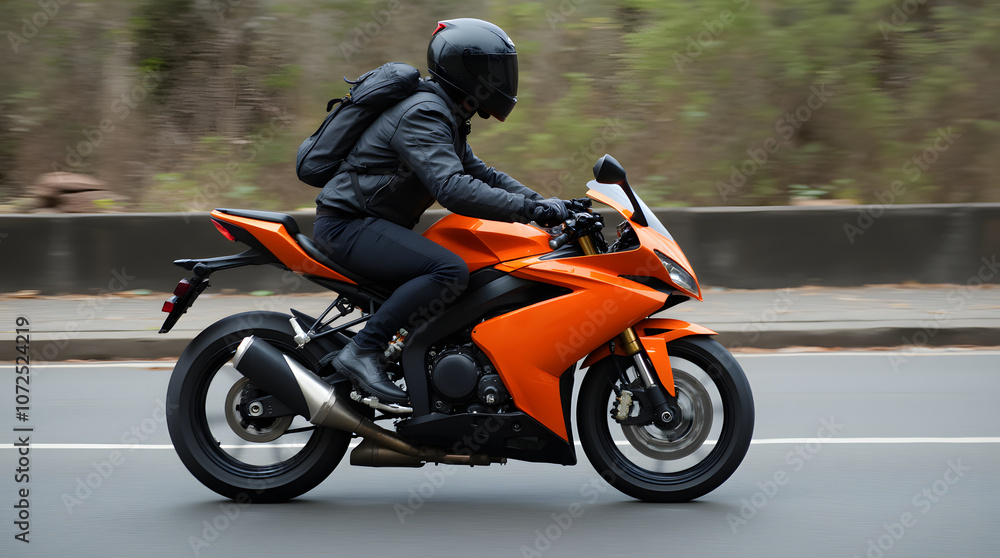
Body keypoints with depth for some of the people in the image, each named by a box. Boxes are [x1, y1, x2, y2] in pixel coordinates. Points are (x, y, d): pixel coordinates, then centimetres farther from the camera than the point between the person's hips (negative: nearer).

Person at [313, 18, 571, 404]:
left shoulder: (446, 116, 15)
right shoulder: (422, 114, -19)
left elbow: (478, 173, 20)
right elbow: (452, 188, -32)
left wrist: (542, 203, 5)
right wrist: (531, 209, -33)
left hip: (376, 226, 11)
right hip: (348, 223, -11)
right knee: (451, 271, -30)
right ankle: (362, 352, -26)